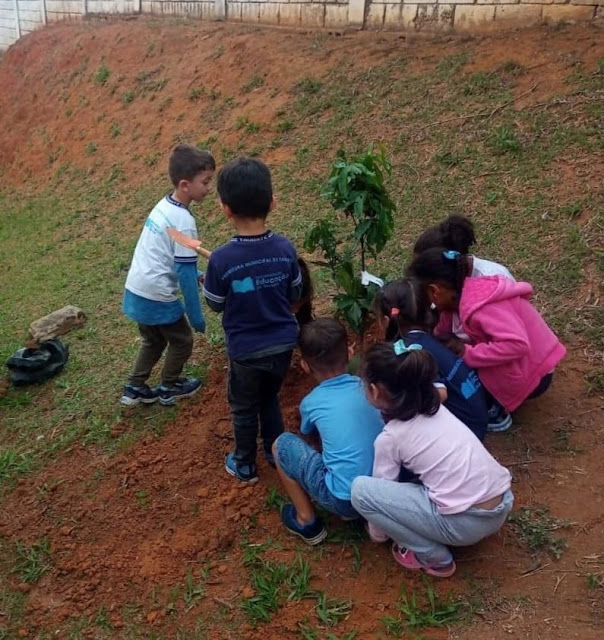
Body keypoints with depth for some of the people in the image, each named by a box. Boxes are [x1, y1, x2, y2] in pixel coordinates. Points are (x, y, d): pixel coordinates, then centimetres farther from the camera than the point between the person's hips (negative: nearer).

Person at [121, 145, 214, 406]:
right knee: (182, 340, 15)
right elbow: (185, 274, -19)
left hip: (135, 292, 8)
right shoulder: (183, 221, -20)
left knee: (153, 340, 26)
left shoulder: (163, 206, 6)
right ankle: (169, 388, 31)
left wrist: (197, 274, 23)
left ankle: (135, 388, 34)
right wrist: (196, 316, -12)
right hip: (156, 297, -8)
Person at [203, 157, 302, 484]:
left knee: (244, 409, 20)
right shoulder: (285, 248, -13)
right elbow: (294, 295, 1)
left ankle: (245, 465, 38)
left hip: (245, 350, -3)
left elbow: (215, 304, -7)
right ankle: (277, 453, 44)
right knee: (270, 399, 28)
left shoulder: (221, 258, -24)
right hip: (283, 343, 4)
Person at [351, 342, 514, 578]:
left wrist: (377, 533, 23)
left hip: (467, 522, -8)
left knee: (361, 490, -7)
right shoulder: (435, 407, 9)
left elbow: (381, 490, 3)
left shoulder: (390, 437, -8)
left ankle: (433, 557, 6)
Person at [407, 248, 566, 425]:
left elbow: (517, 345, -40)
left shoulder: (481, 307, -31)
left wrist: (466, 353, -32)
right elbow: (442, 333, 3)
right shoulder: (463, 295, -4)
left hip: (531, 376, -9)